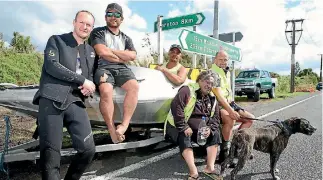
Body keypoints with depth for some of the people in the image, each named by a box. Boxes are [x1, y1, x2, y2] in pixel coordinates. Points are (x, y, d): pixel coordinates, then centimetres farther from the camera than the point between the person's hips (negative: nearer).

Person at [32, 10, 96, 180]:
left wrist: (89, 87, 3)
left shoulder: (90, 51, 23)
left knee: (88, 149, -3)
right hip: (51, 100, -4)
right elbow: (51, 65, -7)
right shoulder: (56, 40, 10)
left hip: (75, 102, 4)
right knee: (50, 152, -7)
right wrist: (82, 80, -9)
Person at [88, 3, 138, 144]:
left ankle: (125, 124, -24)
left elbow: (132, 56, 4)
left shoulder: (126, 38, 24)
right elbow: (102, 52, -7)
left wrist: (111, 50, -1)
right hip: (103, 67, -3)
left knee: (134, 86, -29)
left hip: (122, 69, 4)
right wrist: (123, 57, 3)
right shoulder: (98, 32, 12)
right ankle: (111, 129, -21)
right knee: (106, 91, -34)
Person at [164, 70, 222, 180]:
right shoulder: (188, 90, -14)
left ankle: (210, 168, -17)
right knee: (185, 138, -34)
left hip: (202, 129, 6)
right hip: (180, 127, -6)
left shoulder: (212, 99, 8)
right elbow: (176, 106, -27)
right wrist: (184, 127, -28)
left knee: (215, 133, -12)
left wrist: (210, 128, -16)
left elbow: (216, 117, 7)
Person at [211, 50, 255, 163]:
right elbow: (218, 95, -25)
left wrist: (234, 107, 10)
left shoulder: (227, 72, 16)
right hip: (218, 106, -9)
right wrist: (230, 111, -33)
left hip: (229, 104, 10)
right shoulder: (214, 73, -14)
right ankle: (225, 150, -18)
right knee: (230, 119, -36)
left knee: (250, 119, 6)